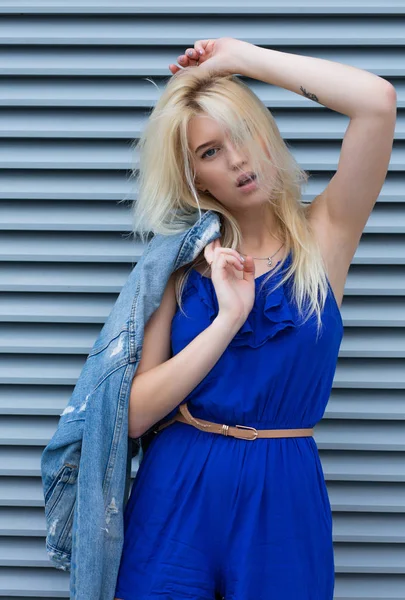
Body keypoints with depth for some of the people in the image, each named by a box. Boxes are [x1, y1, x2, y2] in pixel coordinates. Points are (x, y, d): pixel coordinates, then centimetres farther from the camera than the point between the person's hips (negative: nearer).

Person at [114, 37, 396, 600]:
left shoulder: (323, 234, -1)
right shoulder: (183, 264, 2)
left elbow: (377, 100, -17)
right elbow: (135, 415, -7)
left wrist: (238, 56, -9)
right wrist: (228, 319, -17)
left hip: (282, 500, -1)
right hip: (176, 494, 1)